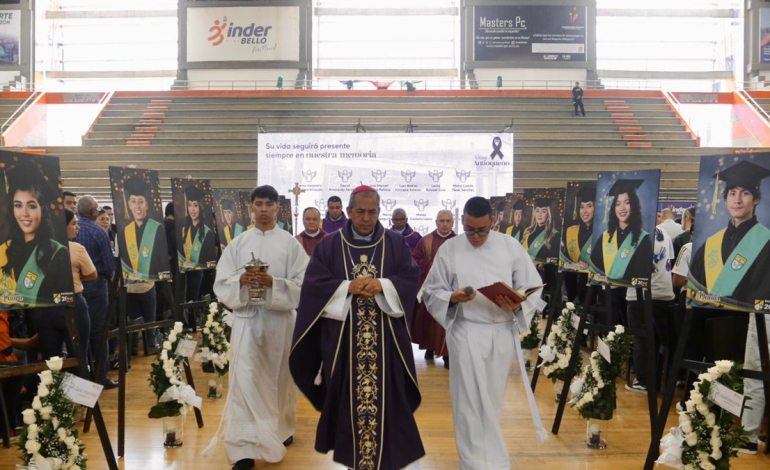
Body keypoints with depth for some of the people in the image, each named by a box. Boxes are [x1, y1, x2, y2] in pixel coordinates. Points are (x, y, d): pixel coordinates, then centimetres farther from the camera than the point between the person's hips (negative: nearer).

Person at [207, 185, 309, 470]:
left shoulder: (291, 244, 1)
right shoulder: (238, 244, 5)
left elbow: (303, 284, -5)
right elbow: (221, 284, 2)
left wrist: (273, 283, -19)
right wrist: (240, 282, -18)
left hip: (281, 319, 0)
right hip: (246, 318, 0)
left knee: (279, 377, 13)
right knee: (245, 380, -6)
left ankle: (282, 428, 37)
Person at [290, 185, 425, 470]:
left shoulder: (396, 244, 6)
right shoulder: (329, 245, 4)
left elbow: (411, 279, -2)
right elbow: (314, 283, -4)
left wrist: (382, 286, -18)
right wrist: (348, 287, -16)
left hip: (386, 336, 0)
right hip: (342, 336, 0)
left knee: (386, 398, 3)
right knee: (346, 397, 7)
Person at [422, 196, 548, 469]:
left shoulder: (511, 247, 0)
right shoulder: (448, 249, -1)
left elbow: (533, 289, 1)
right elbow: (431, 292, 2)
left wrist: (516, 305, -19)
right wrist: (452, 297, -19)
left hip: (502, 332, 2)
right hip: (466, 333, -1)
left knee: (492, 399, 14)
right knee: (470, 401, 0)